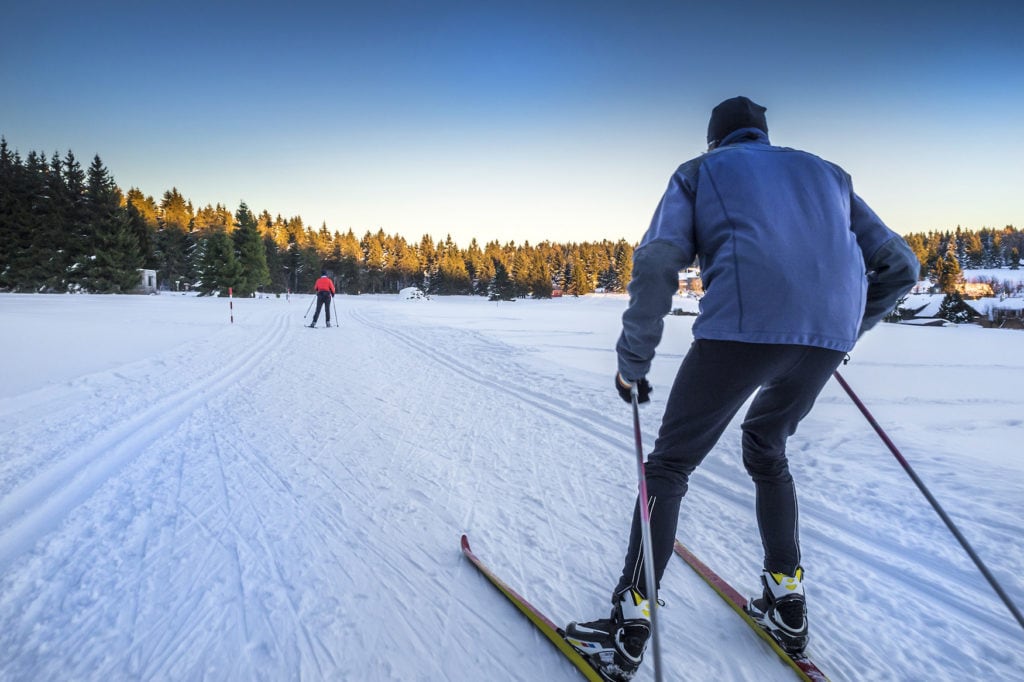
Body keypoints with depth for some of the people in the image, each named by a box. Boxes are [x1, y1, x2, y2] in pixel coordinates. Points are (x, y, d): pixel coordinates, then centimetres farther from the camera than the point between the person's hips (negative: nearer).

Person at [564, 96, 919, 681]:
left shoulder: (699, 171, 19)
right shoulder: (826, 172, 30)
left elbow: (657, 264, 0)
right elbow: (899, 265, 24)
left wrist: (633, 360, 5)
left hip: (742, 326, -5)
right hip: (828, 338, 5)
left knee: (669, 466, 7)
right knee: (766, 451, 28)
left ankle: (630, 629, 11)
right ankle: (787, 604, 32)